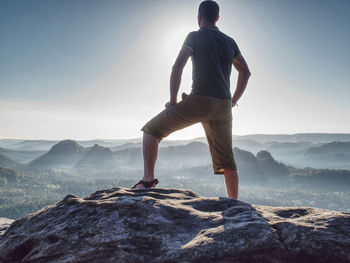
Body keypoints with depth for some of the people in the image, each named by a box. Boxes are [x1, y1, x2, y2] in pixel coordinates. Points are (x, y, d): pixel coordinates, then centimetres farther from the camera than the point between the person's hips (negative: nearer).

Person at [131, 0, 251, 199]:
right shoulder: (230, 42, 18)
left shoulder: (195, 37, 3)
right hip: (223, 106, 6)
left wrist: (173, 101, -2)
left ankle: (148, 179, -3)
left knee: (151, 130, 7)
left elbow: (177, 68, -8)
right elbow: (246, 72, 24)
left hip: (200, 100, -5)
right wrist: (233, 100, 25)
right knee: (226, 160, 13)